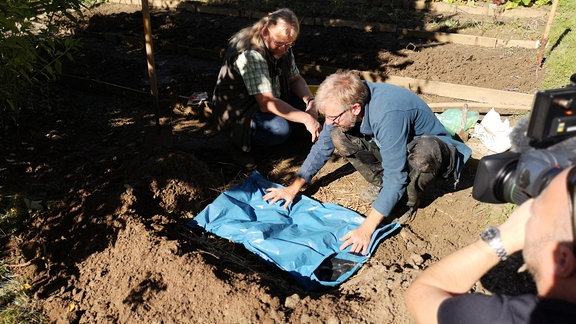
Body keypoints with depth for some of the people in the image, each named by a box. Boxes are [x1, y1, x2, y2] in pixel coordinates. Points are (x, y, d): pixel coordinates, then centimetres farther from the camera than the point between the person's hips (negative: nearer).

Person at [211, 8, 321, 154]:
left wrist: (310, 101, -15)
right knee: (280, 130, -32)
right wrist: (306, 118, -38)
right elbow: (266, 103, -35)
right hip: (238, 112, -8)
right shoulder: (249, 54, -31)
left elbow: (295, 79, 6)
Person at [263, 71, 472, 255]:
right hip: (388, 146, 6)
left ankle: (409, 201, -11)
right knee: (337, 137, -14)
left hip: (432, 147, -6)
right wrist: (293, 188, -5)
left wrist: (365, 230, -37)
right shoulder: (345, 101, -17)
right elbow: (322, 148, -3)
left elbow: (395, 178, -37)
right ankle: (382, 187, -1)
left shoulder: (388, 114, -39)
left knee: (423, 151, -42)